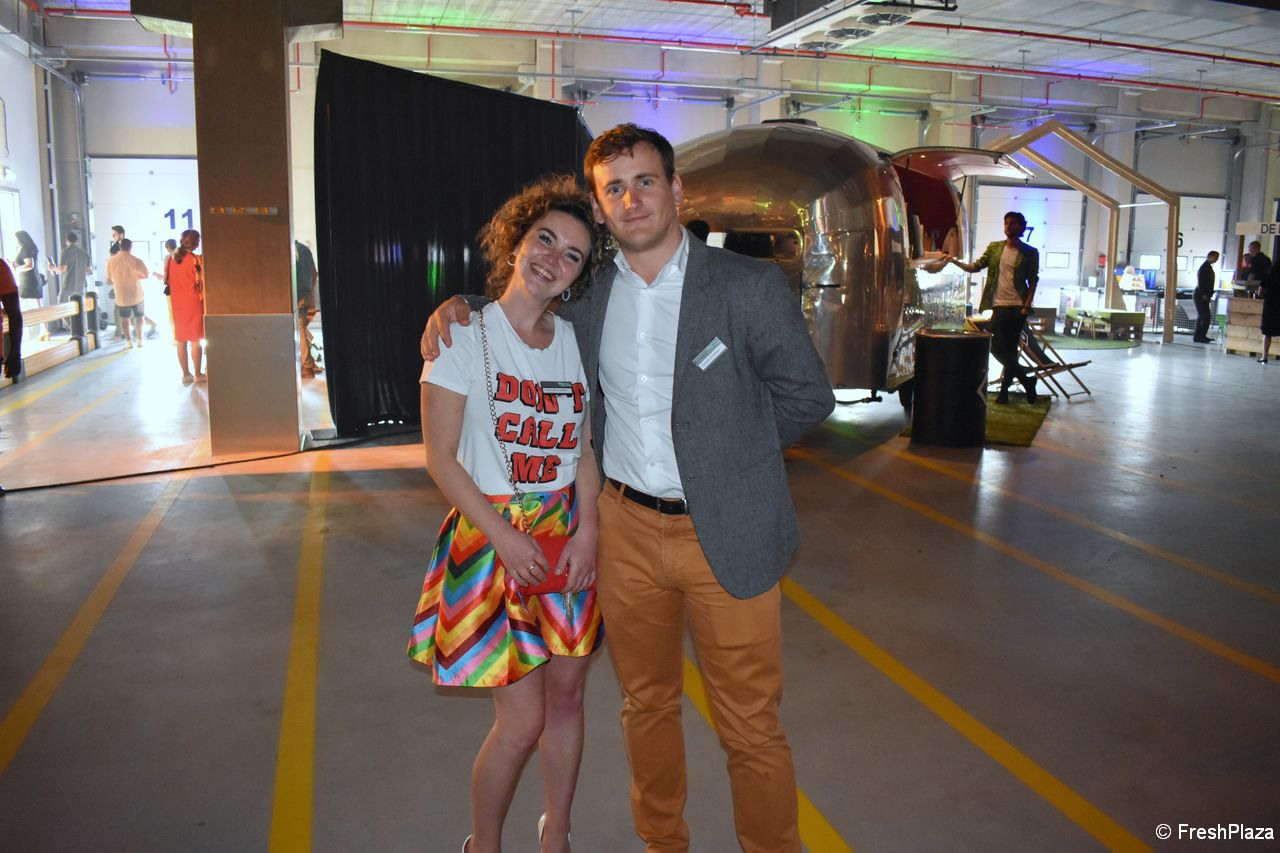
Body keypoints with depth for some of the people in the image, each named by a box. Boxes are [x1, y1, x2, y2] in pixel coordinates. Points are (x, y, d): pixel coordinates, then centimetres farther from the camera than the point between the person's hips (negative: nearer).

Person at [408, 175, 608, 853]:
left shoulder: (574, 341, 5)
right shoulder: (465, 334, -9)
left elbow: (585, 448, 8)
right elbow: (441, 456, -10)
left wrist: (587, 532, -6)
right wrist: (506, 540, -14)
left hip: (567, 534, 5)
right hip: (493, 535, -5)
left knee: (566, 697, 13)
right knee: (523, 720, -2)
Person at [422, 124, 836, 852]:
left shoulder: (751, 286, -9)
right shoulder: (587, 292, 2)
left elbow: (808, 396, -1)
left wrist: (725, 453, 0)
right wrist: (457, 305, 2)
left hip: (727, 534, -3)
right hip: (627, 528, 4)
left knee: (750, 725, 7)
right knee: (647, 704, 20)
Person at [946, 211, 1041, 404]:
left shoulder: (1029, 253, 2)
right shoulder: (994, 248, 11)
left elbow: (1033, 281, 1)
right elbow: (976, 266, 8)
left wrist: (1027, 305, -9)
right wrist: (956, 262, -7)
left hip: (1018, 306, -3)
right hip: (999, 305, 3)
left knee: (1010, 348, -2)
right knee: (997, 345, -3)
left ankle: (1005, 388, 6)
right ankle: (1026, 379, 12)